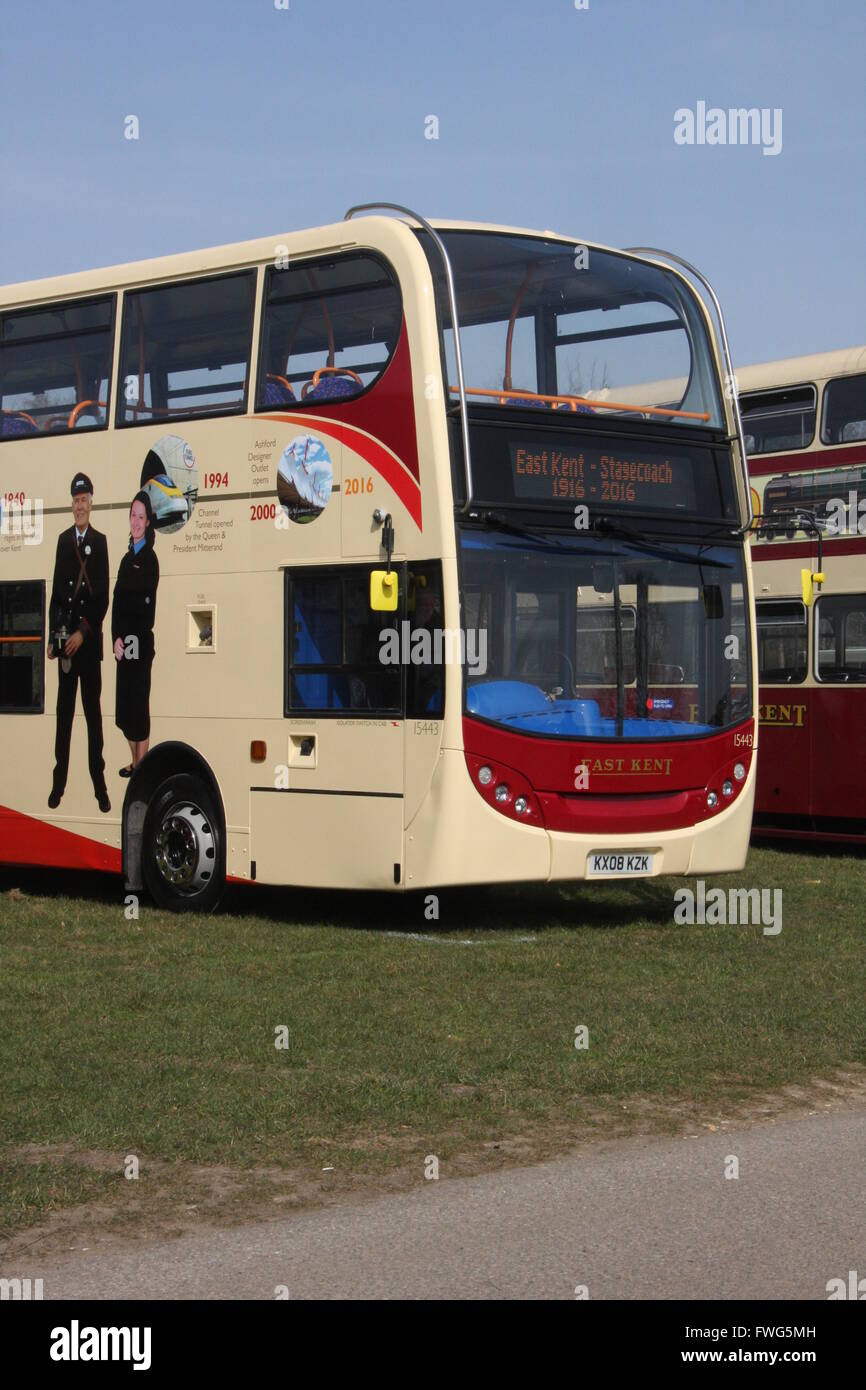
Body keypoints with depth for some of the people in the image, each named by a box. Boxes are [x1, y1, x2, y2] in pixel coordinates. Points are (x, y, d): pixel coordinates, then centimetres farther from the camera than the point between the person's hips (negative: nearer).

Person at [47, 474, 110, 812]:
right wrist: (52, 637, 2)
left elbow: (103, 597, -6)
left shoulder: (101, 541, -2)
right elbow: (56, 592, 9)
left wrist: (83, 632, -13)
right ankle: (58, 782, 11)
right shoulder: (63, 540, 9)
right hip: (65, 637, 3)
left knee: (93, 711, 1)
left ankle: (99, 784, 6)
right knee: (64, 710, 6)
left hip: (90, 639, -3)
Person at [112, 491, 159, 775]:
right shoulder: (127, 558, 15)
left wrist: (127, 637, -11)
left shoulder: (150, 559, -7)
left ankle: (141, 766, 2)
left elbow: (146, 606, -11)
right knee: (125, 703, 11)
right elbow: (117, 603, 9)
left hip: (140, 643, -8)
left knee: (138, 701, -4)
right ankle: (134, 762, 21)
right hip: (123, 643, 8)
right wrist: (116, 637, -3)